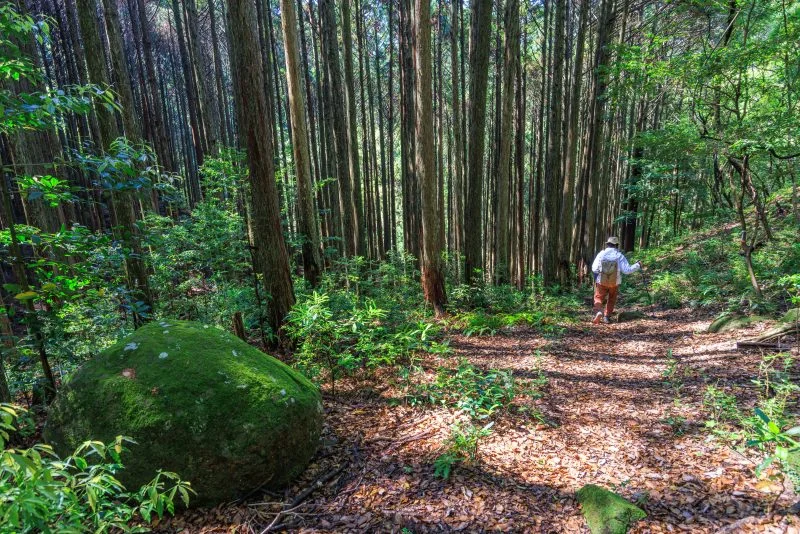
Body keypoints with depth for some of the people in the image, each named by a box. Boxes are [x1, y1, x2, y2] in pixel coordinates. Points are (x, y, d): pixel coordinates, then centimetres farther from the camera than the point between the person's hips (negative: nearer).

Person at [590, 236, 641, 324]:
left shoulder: (601, 254, -9)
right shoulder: (619, 256, -10)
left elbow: (594, 269, -11)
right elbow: (627, 270, -13)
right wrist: (638, 265, 1)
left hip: (601, 282, -1)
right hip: (615, 283, 1)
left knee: (598, 298, 9)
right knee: (612, 299, 21)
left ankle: (598, 311, -18)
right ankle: (606, 316, 16)